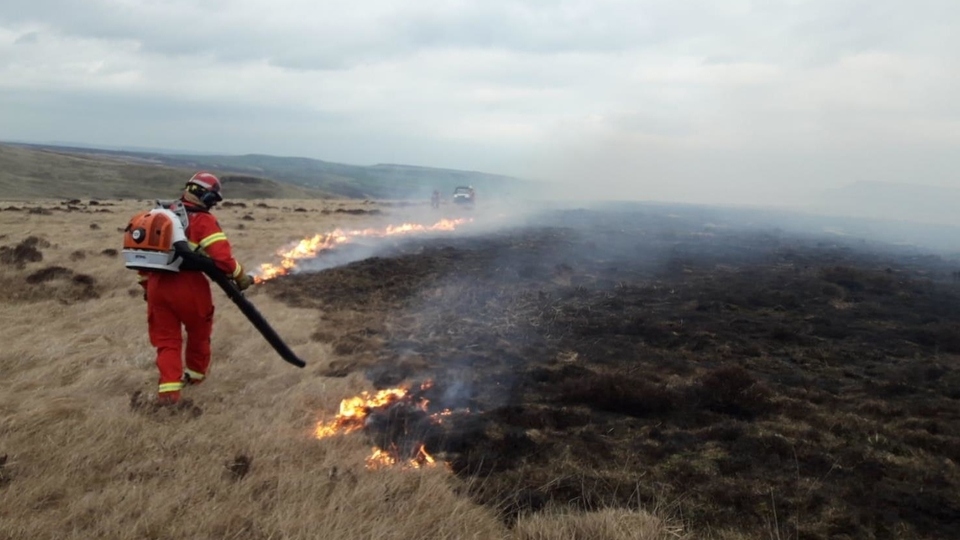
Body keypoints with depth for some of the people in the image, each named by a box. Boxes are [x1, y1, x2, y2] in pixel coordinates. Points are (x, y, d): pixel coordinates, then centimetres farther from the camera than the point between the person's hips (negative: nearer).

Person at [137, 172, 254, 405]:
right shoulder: (203, 220, -7)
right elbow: (221, 256, -19)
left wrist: (146, 283, 27)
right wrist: (240, 276, -4)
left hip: (158, 285, 5)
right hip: (188, 286, -5)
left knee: (166, 338, 10)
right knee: (198, 330, 21)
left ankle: (169, 388, -2)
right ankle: (195, 373, 38)